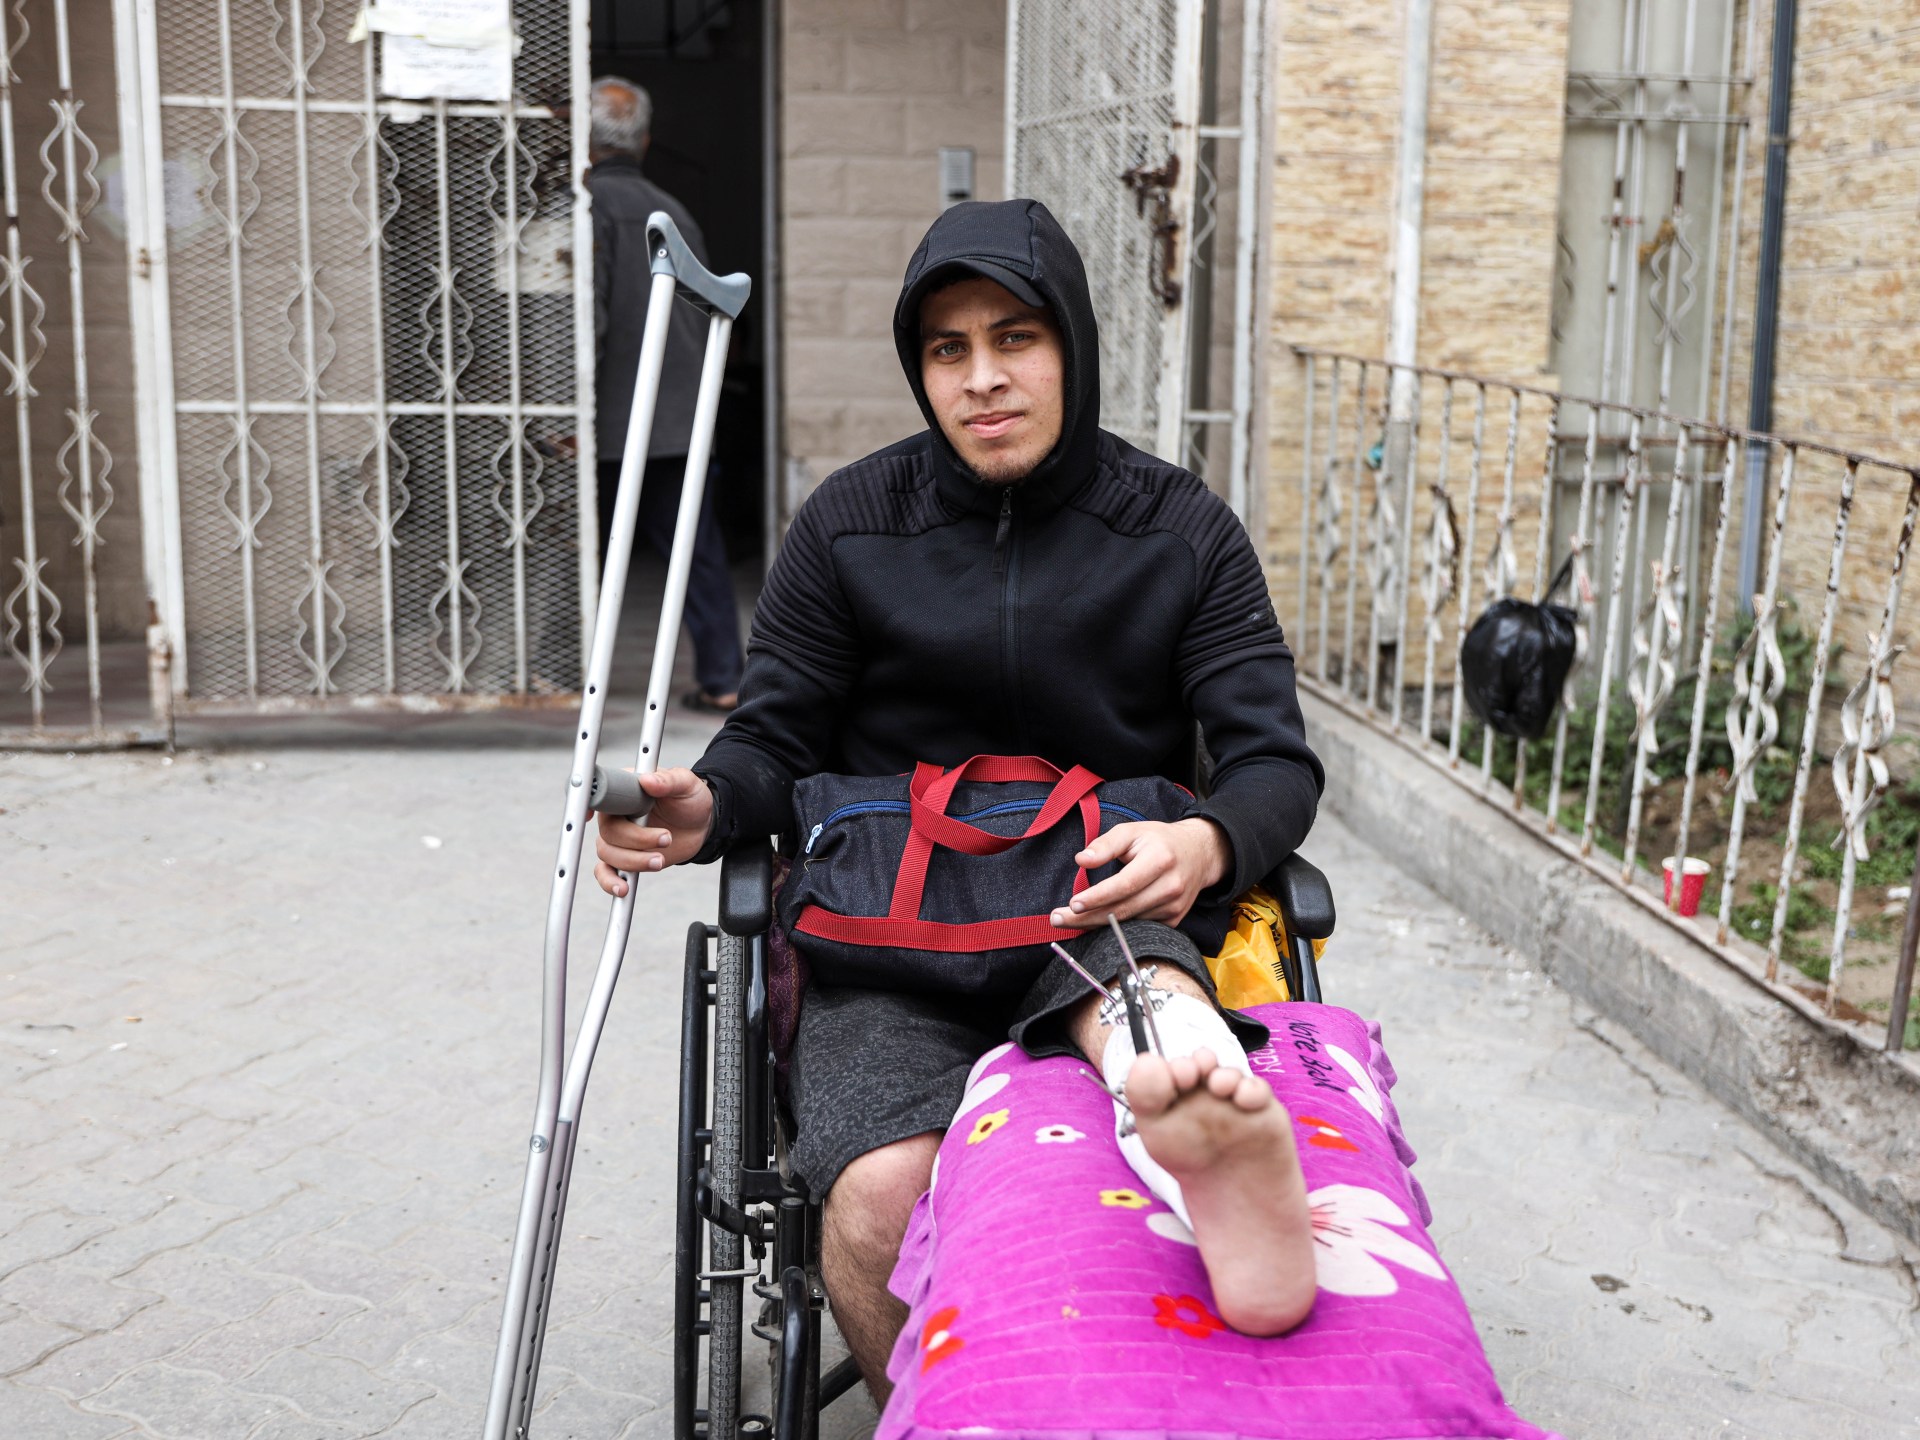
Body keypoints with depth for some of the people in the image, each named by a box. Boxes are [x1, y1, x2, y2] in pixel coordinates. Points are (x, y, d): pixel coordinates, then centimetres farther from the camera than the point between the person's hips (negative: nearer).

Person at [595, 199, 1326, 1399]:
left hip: (1111, 911, -1)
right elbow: (776, 741, 11)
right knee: (883, 1194, -32)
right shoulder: (850, 524, 8)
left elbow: (1278, 761, 1)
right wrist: (704, 807, -14)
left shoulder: (1180, 530, 7)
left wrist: (1209, 845, -24)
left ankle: (1179, 1077, -73)